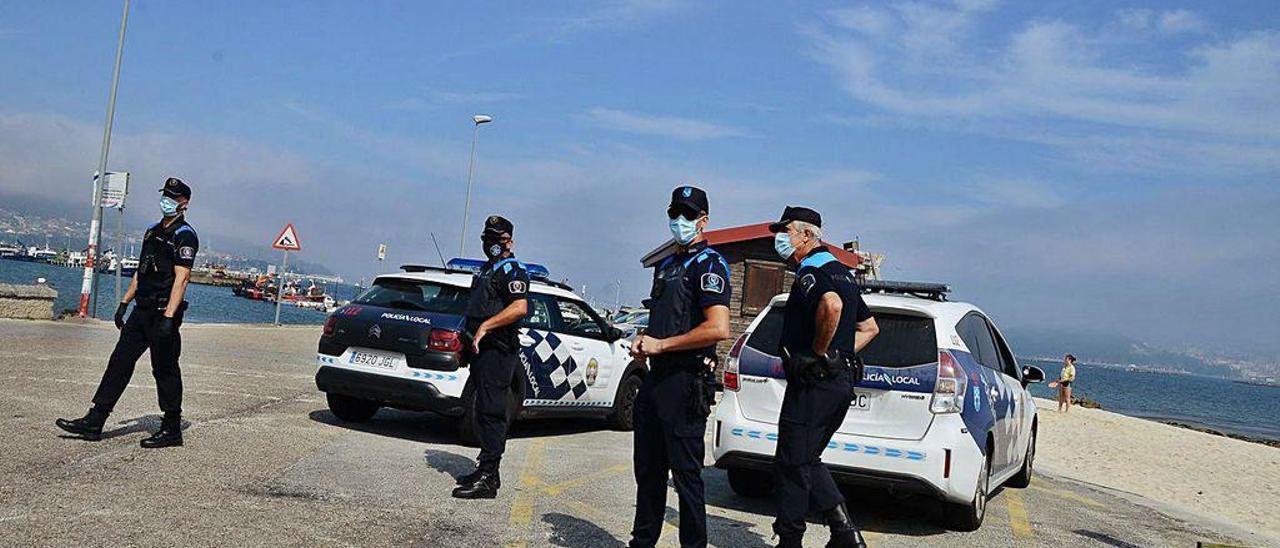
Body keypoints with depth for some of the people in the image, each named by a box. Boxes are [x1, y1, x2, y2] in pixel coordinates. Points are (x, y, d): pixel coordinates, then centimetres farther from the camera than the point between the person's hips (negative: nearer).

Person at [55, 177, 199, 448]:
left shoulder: (185, 235, -11)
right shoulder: (153, 231, 17)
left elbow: (181, 279, -19)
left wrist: (168, 317, -25)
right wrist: (124, 302, 18)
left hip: (164, 313, -8)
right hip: (142, 311, 8)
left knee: (165, 370, -2)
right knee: (120, 361, 7)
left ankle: (172, 430, 8)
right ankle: (94, 422, 11)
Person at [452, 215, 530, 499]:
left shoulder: (513, 269, -8)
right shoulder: (487, 269, 23)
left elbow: (520, 307, -23)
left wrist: (485, 326, -23)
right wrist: (473, 334, 18)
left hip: (498, 351, -10)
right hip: (482, 349, 10)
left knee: (491, 412, -11)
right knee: (483, 410, 13)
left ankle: (487, 479, -9)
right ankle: (486, 470, 20)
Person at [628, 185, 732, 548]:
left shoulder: (709, 264, -9)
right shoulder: (666, 265, 19)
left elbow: (718, 329, -22)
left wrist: (661, 344, -16)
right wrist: (642, 340, 7)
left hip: (685, 381, -9)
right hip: (655, 378, 9)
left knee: (686, 473, -2)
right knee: (648, 469, 16)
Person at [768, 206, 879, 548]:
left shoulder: (810, 271, -12)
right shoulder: (840, 271, 19)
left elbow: (831, 305, -36)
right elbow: (869, 327, 27)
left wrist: (818, 352, -22)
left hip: (812, 383, -10)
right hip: (841, 382, 10)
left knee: (792, 464, -1)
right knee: (805, 460, 18)